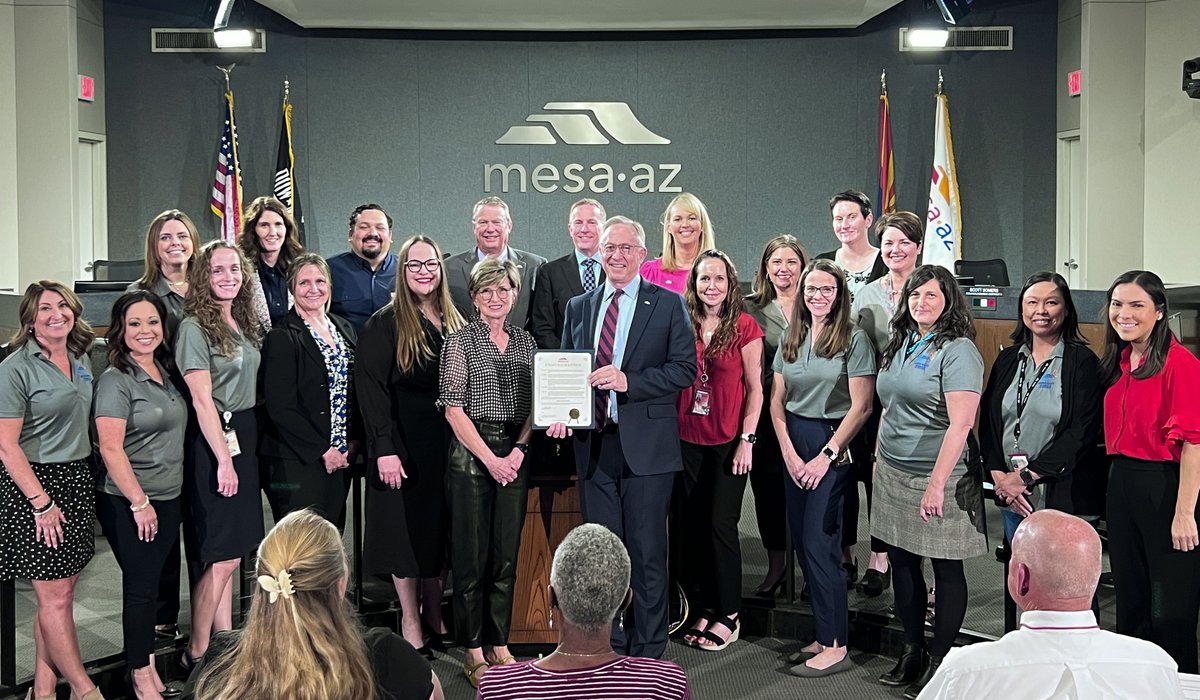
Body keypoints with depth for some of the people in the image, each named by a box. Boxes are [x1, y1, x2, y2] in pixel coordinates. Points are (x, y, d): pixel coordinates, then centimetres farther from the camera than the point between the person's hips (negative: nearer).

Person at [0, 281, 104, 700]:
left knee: (59, 592, 9)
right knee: (54, 597, -1)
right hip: (34, 482, -7)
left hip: (77, 481, 7)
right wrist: (41, 502, -16)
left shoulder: (82, 359, 10)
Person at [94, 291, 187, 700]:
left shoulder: (166, 372, 9)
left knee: (153, 584, 14)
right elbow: (110, 448, -18)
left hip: (168, 498, 7)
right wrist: (139, 502, -16)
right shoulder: (115, 380, -13)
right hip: (129, 503, -7)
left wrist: (159, 501, 15)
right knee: (141, 586, 2)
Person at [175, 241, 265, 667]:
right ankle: (196, 654, 7)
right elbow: (202, 400, -16)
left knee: (230, 554, 12)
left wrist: (241, 450, 12)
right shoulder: (195, 327, -12)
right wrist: (224, 459, -17)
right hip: (212, 443, -8)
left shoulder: (244, 323, 12)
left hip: (244, 438, 8)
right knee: (222, 557, -5)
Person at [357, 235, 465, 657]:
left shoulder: (454, 324, 10)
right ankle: (410, 622, 14)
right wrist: (384, 449, -18)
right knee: (406, 527, 2)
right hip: (404, 445, -5)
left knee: (441, 528, 11)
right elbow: (371, 389, -11)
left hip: (446, 444, 5)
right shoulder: (385, 324, -6)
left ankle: (434, 614, 24)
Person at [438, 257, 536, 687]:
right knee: (472, 555, 1)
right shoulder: (460, 342, -2)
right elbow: (453, 409, -8)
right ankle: (474, 651, 11)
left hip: (515, 455, 4)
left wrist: (518, 450, -5)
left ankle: (500, 645, 19)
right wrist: (490, 459, -12)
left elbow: (534, 405, 11)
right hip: (471, 454, -4)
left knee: (506, 555, 9)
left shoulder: (525, 342, 11)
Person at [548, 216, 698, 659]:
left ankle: (648, 652, 13)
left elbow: (685, 369, -5)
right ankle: (608, 647, 22)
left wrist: (628, 381, -16)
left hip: (646, 447, -4)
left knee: (646, 552, 1)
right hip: (594, 444, 4)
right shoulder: (578, 307, 14)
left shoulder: (668, 305, 1)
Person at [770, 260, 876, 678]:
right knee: (802, 541, 7)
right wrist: (789, 454, -3)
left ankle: (835, 647, 1)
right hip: (793, 444, 6)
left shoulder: (854, 340, -6)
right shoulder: (790, 339, 10)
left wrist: (826, 456, -13)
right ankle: (825, 632, 17)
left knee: (818, 543, -8)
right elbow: (777, 400, 8)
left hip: (833, 444, -6)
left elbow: (861, 407, -10)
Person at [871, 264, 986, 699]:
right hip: (892, 474, 8)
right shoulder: (901, 345, 11)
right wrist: (879, 458, 17)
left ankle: (939, 661, 15)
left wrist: (937, 483, -23)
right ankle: (912, 651, 27)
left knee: (946, 569, 4)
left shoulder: (958, 351, -13)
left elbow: (960, 423, -20)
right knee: (901, 561, 13)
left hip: (937, 478, -8)